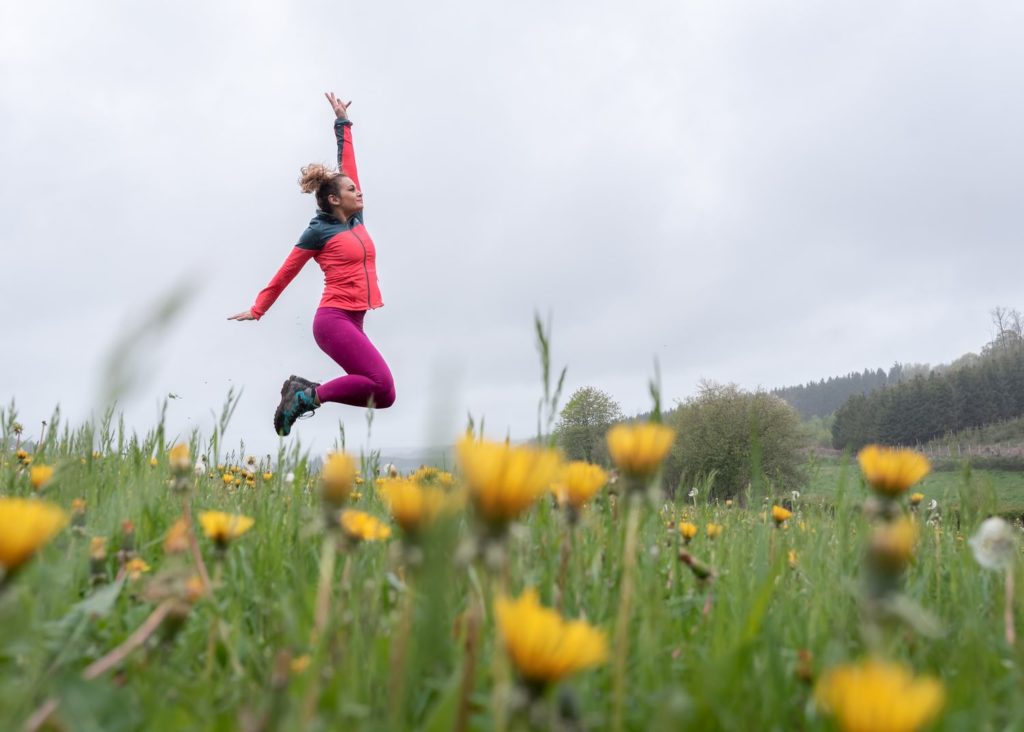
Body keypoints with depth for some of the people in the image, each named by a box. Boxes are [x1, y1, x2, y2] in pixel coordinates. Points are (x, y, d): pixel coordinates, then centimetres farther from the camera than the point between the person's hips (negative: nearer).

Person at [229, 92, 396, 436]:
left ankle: (303, 392, 7)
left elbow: (346, 166, 22)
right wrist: (258, 310, 10)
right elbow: (285, 273, 4)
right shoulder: (319, 231, -3)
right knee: (384, 389, -20)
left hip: (353, 322, 8)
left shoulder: (356, 219, 15)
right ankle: (310, 395, -9)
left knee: (377, 394, 0)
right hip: (333, 320, -8)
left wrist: (343, 123, 28)